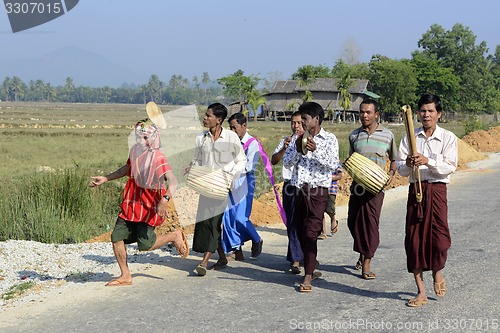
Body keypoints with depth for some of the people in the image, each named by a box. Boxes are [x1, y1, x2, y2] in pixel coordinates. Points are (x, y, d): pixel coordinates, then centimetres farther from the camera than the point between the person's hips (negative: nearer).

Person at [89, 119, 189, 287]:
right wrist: (105, 178, 23)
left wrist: (165, 199, -49)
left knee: (145, 244, -13)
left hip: (148, 207, -7)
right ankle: (125, 276, 15)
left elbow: (173, 181, -32)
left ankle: (175, 236, 14)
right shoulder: (135, 150, 4)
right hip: (130, 205, 7)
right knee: (117, 237, 1)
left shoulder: (158, 158, -20)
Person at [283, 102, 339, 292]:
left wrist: (315, 150, -20)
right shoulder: (298, 139, 14)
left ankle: (307, 277, -11)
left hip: (318, 191, -5)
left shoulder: (329, 139, 2)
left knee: (311, 233, -11)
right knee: (301, 233, 10)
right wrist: (297, 149, -9)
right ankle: (312, 268, 27)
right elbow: (286, 162, 7)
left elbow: (333, 164, -10)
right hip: (299, 190, 5)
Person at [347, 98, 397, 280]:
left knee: (371, 221, -6)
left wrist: (391, 173, -4)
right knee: (353, 221, 7)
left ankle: (367, 264, 0)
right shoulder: (354, 135, 8)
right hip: (357, 184, 3)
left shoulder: (387, 135, 3)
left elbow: (394, 159, 14)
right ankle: (362, 254, 32)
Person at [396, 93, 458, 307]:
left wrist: (428, 161, -20)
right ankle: (421, 292, 10)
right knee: (414, 239, 0)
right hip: (415, 189, 2)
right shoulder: (409, 137, 8)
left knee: (439, 237, -9)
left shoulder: (448, 138, 3)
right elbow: (401, 170, 5)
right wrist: (408, 164, -17)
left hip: (437, 189, -2)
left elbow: (450, 167, -7)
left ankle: (437, 271, 27)